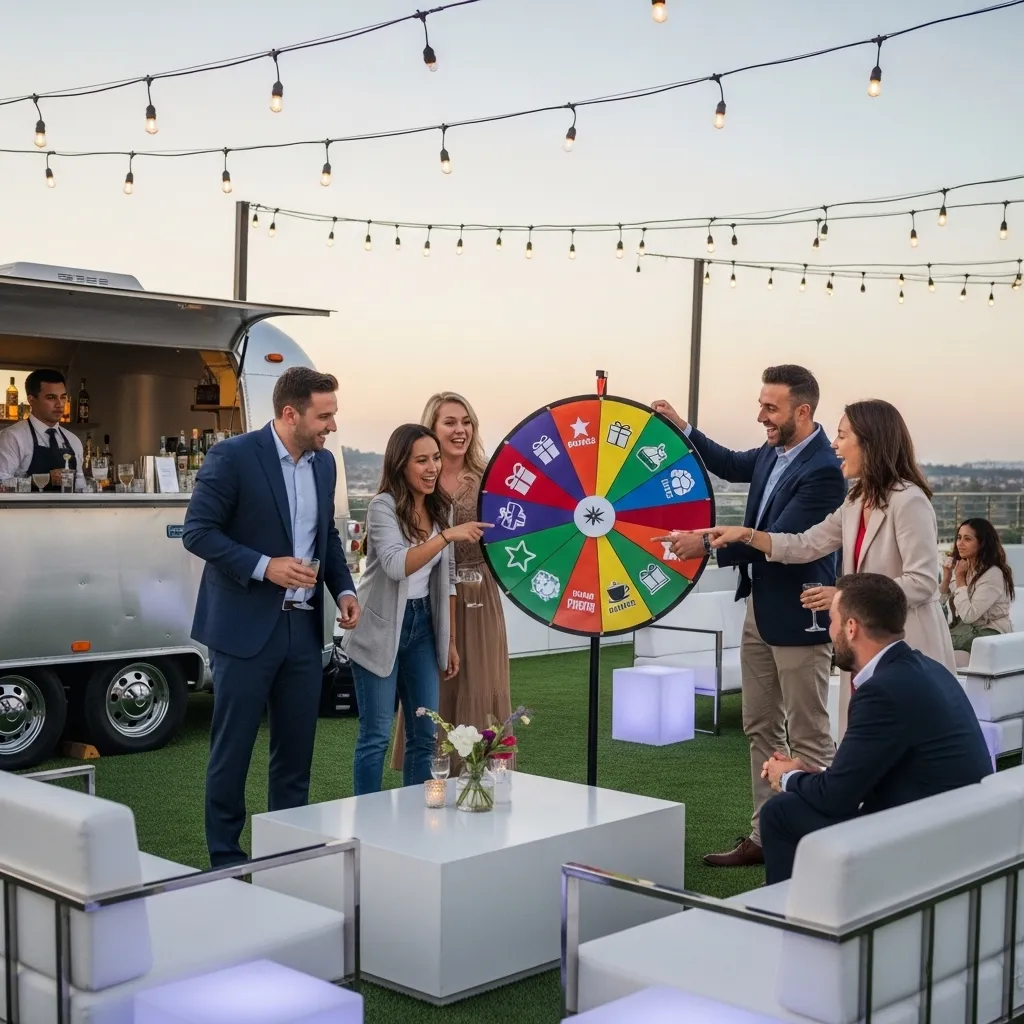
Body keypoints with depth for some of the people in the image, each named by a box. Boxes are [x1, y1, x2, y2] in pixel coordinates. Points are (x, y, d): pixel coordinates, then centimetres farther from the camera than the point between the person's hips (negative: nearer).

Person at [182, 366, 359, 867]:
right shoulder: (233, 456, -11)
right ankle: (225, 857, 17)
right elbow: (198, 531, -12)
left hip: (304, 626, 6)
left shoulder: (324, 462, 9)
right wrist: (264, 566, -20)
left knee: (297, 747, 12)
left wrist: (344, 589, 3)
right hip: (246, 626, -6)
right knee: (232, 748, 4)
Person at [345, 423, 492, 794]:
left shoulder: (441, 507, 6)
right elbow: (396, 565, -28)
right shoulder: (384, 506, -13)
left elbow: (445, 576, 12)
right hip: (382, 628, -6)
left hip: (422, 624, 6)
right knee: (376, 735, 0)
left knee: (424, 733, 8)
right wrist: (448, 535, -36)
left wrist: (450, 638, 11)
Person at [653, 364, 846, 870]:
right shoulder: (773, 453, 4)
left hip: (796, 616, -9)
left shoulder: (822, 471, -22)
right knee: (761, 729, 15)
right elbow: (732, 465, 25)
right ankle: (764, 835, 25)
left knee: (808, 738, 0)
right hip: (758, 607, 9)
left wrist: (706, 544, -24)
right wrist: (683, 429, 14)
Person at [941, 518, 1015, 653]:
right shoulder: (959, 566, 6)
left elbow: (968, 615, -23)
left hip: (989, 634, -7)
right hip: (964, 629, 7)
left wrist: (960, 578, -16)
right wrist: (946, 577, -10)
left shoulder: (993, 574, -18)